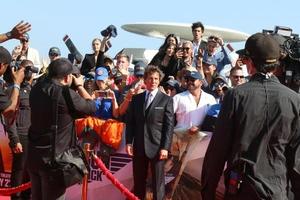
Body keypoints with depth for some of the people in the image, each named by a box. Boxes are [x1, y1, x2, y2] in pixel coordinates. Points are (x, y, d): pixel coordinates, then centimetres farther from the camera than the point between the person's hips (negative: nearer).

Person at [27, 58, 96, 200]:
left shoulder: (36, 89, 1)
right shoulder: (66, 94, -19)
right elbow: (92, 107, -5)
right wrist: (79, 86, 7)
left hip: (33, 154, 7)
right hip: (54, 158, -6)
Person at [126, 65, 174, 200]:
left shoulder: (166, 100, 2)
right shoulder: (136, 98, 11)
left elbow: (169, 125, -4)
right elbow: (130, 122, 11)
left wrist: (165, 147, -12)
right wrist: (128, 142, 1)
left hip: (157, 147, -3)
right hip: (139, 146, 3)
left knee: (158, 181, 1)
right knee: (138, 181, 9)